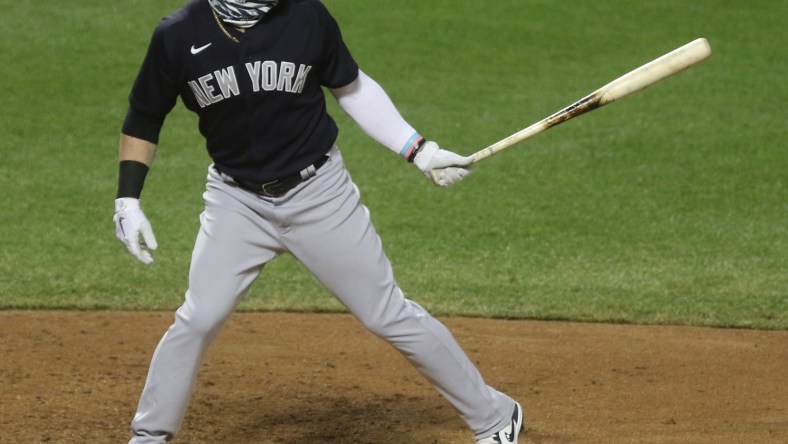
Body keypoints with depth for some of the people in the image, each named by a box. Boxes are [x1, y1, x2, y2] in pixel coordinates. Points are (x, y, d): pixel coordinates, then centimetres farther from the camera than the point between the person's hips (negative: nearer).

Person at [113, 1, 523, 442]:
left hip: (318, 193, -1)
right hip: (236, 201, 1)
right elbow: (143, 119, 3)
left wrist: (420, 152, -1)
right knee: (198, 319, -7)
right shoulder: (177, 36, -11)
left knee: (390, 314, 3)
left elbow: (352, 87, 3)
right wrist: (127, 201, -4)